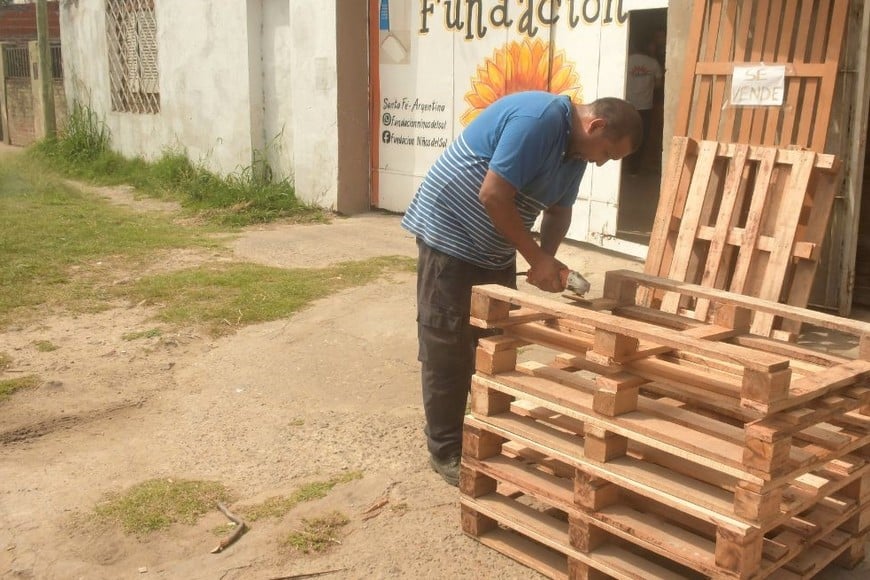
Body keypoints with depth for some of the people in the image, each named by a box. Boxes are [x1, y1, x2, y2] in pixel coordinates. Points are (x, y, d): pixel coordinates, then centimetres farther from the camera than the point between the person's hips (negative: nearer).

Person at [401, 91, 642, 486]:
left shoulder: (575, 147, 4)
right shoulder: (539, 119, -25)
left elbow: (558, 210, 12)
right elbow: (493, 196, -28)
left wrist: (547, 259, -7)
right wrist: (537, 258, -22)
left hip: (495, 248, 9)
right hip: (450, 232, -9)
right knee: (448, 349, -3)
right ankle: (446, 452, 8)